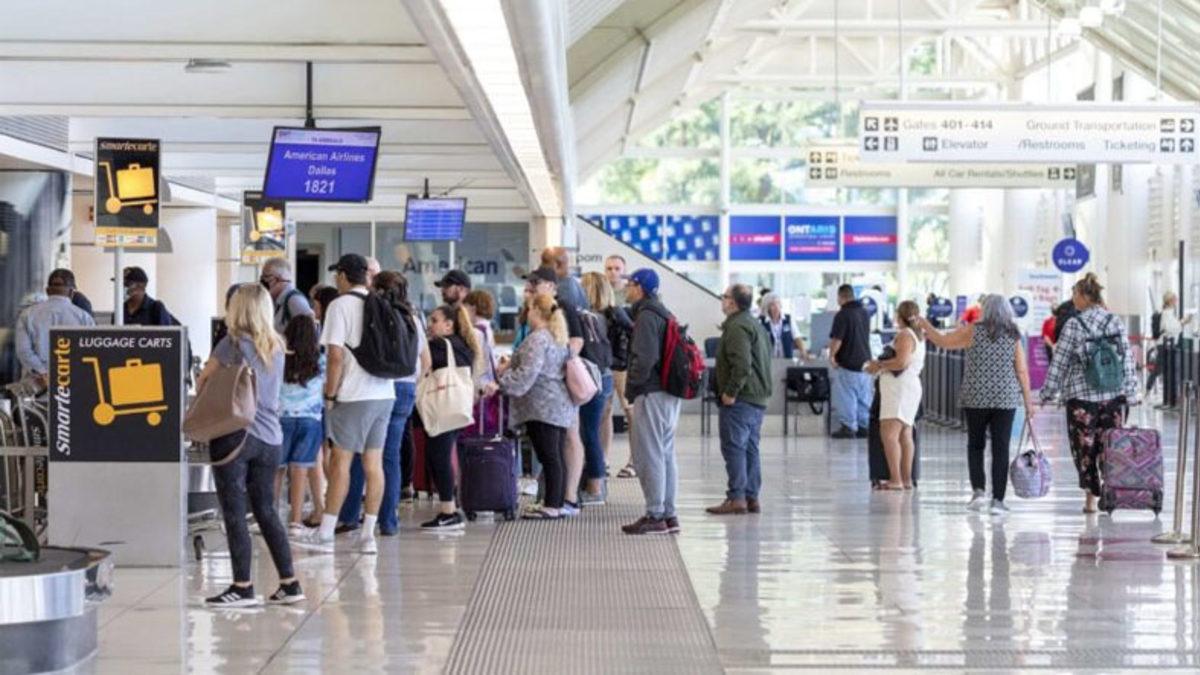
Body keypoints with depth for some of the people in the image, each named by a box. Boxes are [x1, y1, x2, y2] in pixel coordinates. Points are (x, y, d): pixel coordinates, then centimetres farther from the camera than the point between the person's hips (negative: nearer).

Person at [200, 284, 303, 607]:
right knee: (266, 511, 13)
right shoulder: (276, 348, 10)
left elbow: (203, 379, 3)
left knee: (234, 513, -2)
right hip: (270, 438, 6)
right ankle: (289, 584, 12)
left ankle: (242, 587, -3)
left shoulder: (234, 343, -7)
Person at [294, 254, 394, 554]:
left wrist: (330, 395, -6)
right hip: (385, 393, 6)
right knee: (374, 464, 7)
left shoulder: (340, 306, -8)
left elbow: (336, 355, -14)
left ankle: (325, 534, 3)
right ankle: (368, 535, 9)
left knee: (340, 462, -1)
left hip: (354, 395, -6)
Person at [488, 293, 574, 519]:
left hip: (542, 407, -10)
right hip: (561, 406, 10)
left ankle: (551, 506, -7)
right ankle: (557, 504, 14)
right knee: (557, 457, 11)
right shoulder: (559, 338, 17)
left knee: (549, 458, -8)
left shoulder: (537, 339, -15)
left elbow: (527, 373, -23)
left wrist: (500, 384, -19)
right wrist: (510, 364, 24)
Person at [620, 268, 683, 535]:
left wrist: (631, 385, -10)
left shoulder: (646, 316, -13)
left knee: (648, 456, -6)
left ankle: (655, 516, -5)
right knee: (665, 455, 12)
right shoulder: (663, 314, 18)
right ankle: (669, 515, 16)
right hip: (669, 393, 10)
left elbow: (644, 358, -23)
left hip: (651, 395, -10)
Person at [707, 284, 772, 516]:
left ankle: (736, 498, -9)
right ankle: (751, 497, 14)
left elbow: (741, 365, -25)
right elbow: (765, 362, 24)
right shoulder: (758, 326, 19)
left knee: (734, 448, -7)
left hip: (739, 400, -10)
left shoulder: (737, 327, -15)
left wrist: (731, 392, -20)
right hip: (758, 399, 10)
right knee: (750, 448, 12)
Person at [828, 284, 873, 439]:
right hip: (865, 360, 7)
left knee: (846, 396, -1)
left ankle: (848, 427, 0)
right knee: (864, 396, 11)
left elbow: (837, 339, -18)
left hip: (847, 362, -7)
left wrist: (832, 355, -7)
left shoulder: (842, 314, -15)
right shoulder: (864, 313, 8)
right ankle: (865, 426, 15)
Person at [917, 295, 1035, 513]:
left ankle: (979, 490, -1)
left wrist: (926, 325, 19)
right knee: (1000, 449, 3)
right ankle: (997, 500, 1)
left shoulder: (973, 331, -4)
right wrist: (1028, 402, 6)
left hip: (977, 399, -1)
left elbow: (943, 341, 3)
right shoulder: (1014, 335, 2)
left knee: (975, 445, 14)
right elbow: (1022, 371, 0)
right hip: (1006, 400, 1)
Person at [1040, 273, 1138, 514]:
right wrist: (1131, 393, 10)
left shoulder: (1074, 325, -7)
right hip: (1114, 395, 3)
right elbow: (1128, 359, 5)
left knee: (1085, 448, 5)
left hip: (1081, 395, -3)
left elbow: (1059, 362, -4)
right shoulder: (1116, 322, 4)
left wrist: (1048, 392, 4)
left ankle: (1091, 497, 6)